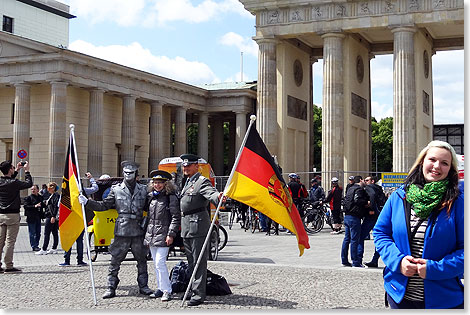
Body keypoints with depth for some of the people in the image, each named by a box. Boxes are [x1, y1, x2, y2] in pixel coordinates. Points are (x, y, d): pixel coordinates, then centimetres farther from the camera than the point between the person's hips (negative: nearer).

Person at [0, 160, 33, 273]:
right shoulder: (14, 183, -16)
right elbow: (29, 183, -5)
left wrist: (17, 170, 26)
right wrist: (27, 171, 7)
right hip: (12, 215, -6)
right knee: (10, 241, -3)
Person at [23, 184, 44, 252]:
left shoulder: (40, 197, 13)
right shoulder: (28, 198, -3)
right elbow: (25, 206, -13)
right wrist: (34, 206, -22)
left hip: (38, 218, 6)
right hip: (31, 218, -6)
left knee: (38, 233, 11)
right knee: (32, 233, -1)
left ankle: (36, 245, 21)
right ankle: (34, 246, 4)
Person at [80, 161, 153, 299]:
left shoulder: (143, 190, 8)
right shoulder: (116, 189, 6)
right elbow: (104, 205, 7)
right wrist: (87, 202, -1)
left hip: (138, 230, 1)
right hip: (122, 230, -1)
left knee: (142, 260, 9)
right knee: (115, 260, 0)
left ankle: (143, 286, 21)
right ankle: (111, 288, 8)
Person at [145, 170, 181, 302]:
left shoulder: (171, 197, -7)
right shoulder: (150, 197, 14)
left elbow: (176, 217, -9)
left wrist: (171, 234, -15)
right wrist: (146, 235, 19)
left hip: (163, 236, -7)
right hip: (151, 235, 7)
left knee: (160, 262, -13)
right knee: (156, 264, 12)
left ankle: (167, 291, -5)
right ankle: (161, 288, 21)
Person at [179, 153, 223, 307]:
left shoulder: (202, 181, -9)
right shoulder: (187, 183, 20)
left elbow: (211, 193, -28)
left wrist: (218, 197, -51)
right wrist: (181, 224, 27)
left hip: (198, 225, -9)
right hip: (186, 227, 9)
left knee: (199, 261, -6)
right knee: (191, 261, 17)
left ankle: (199, 294, -3)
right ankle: (193, 289, 27)